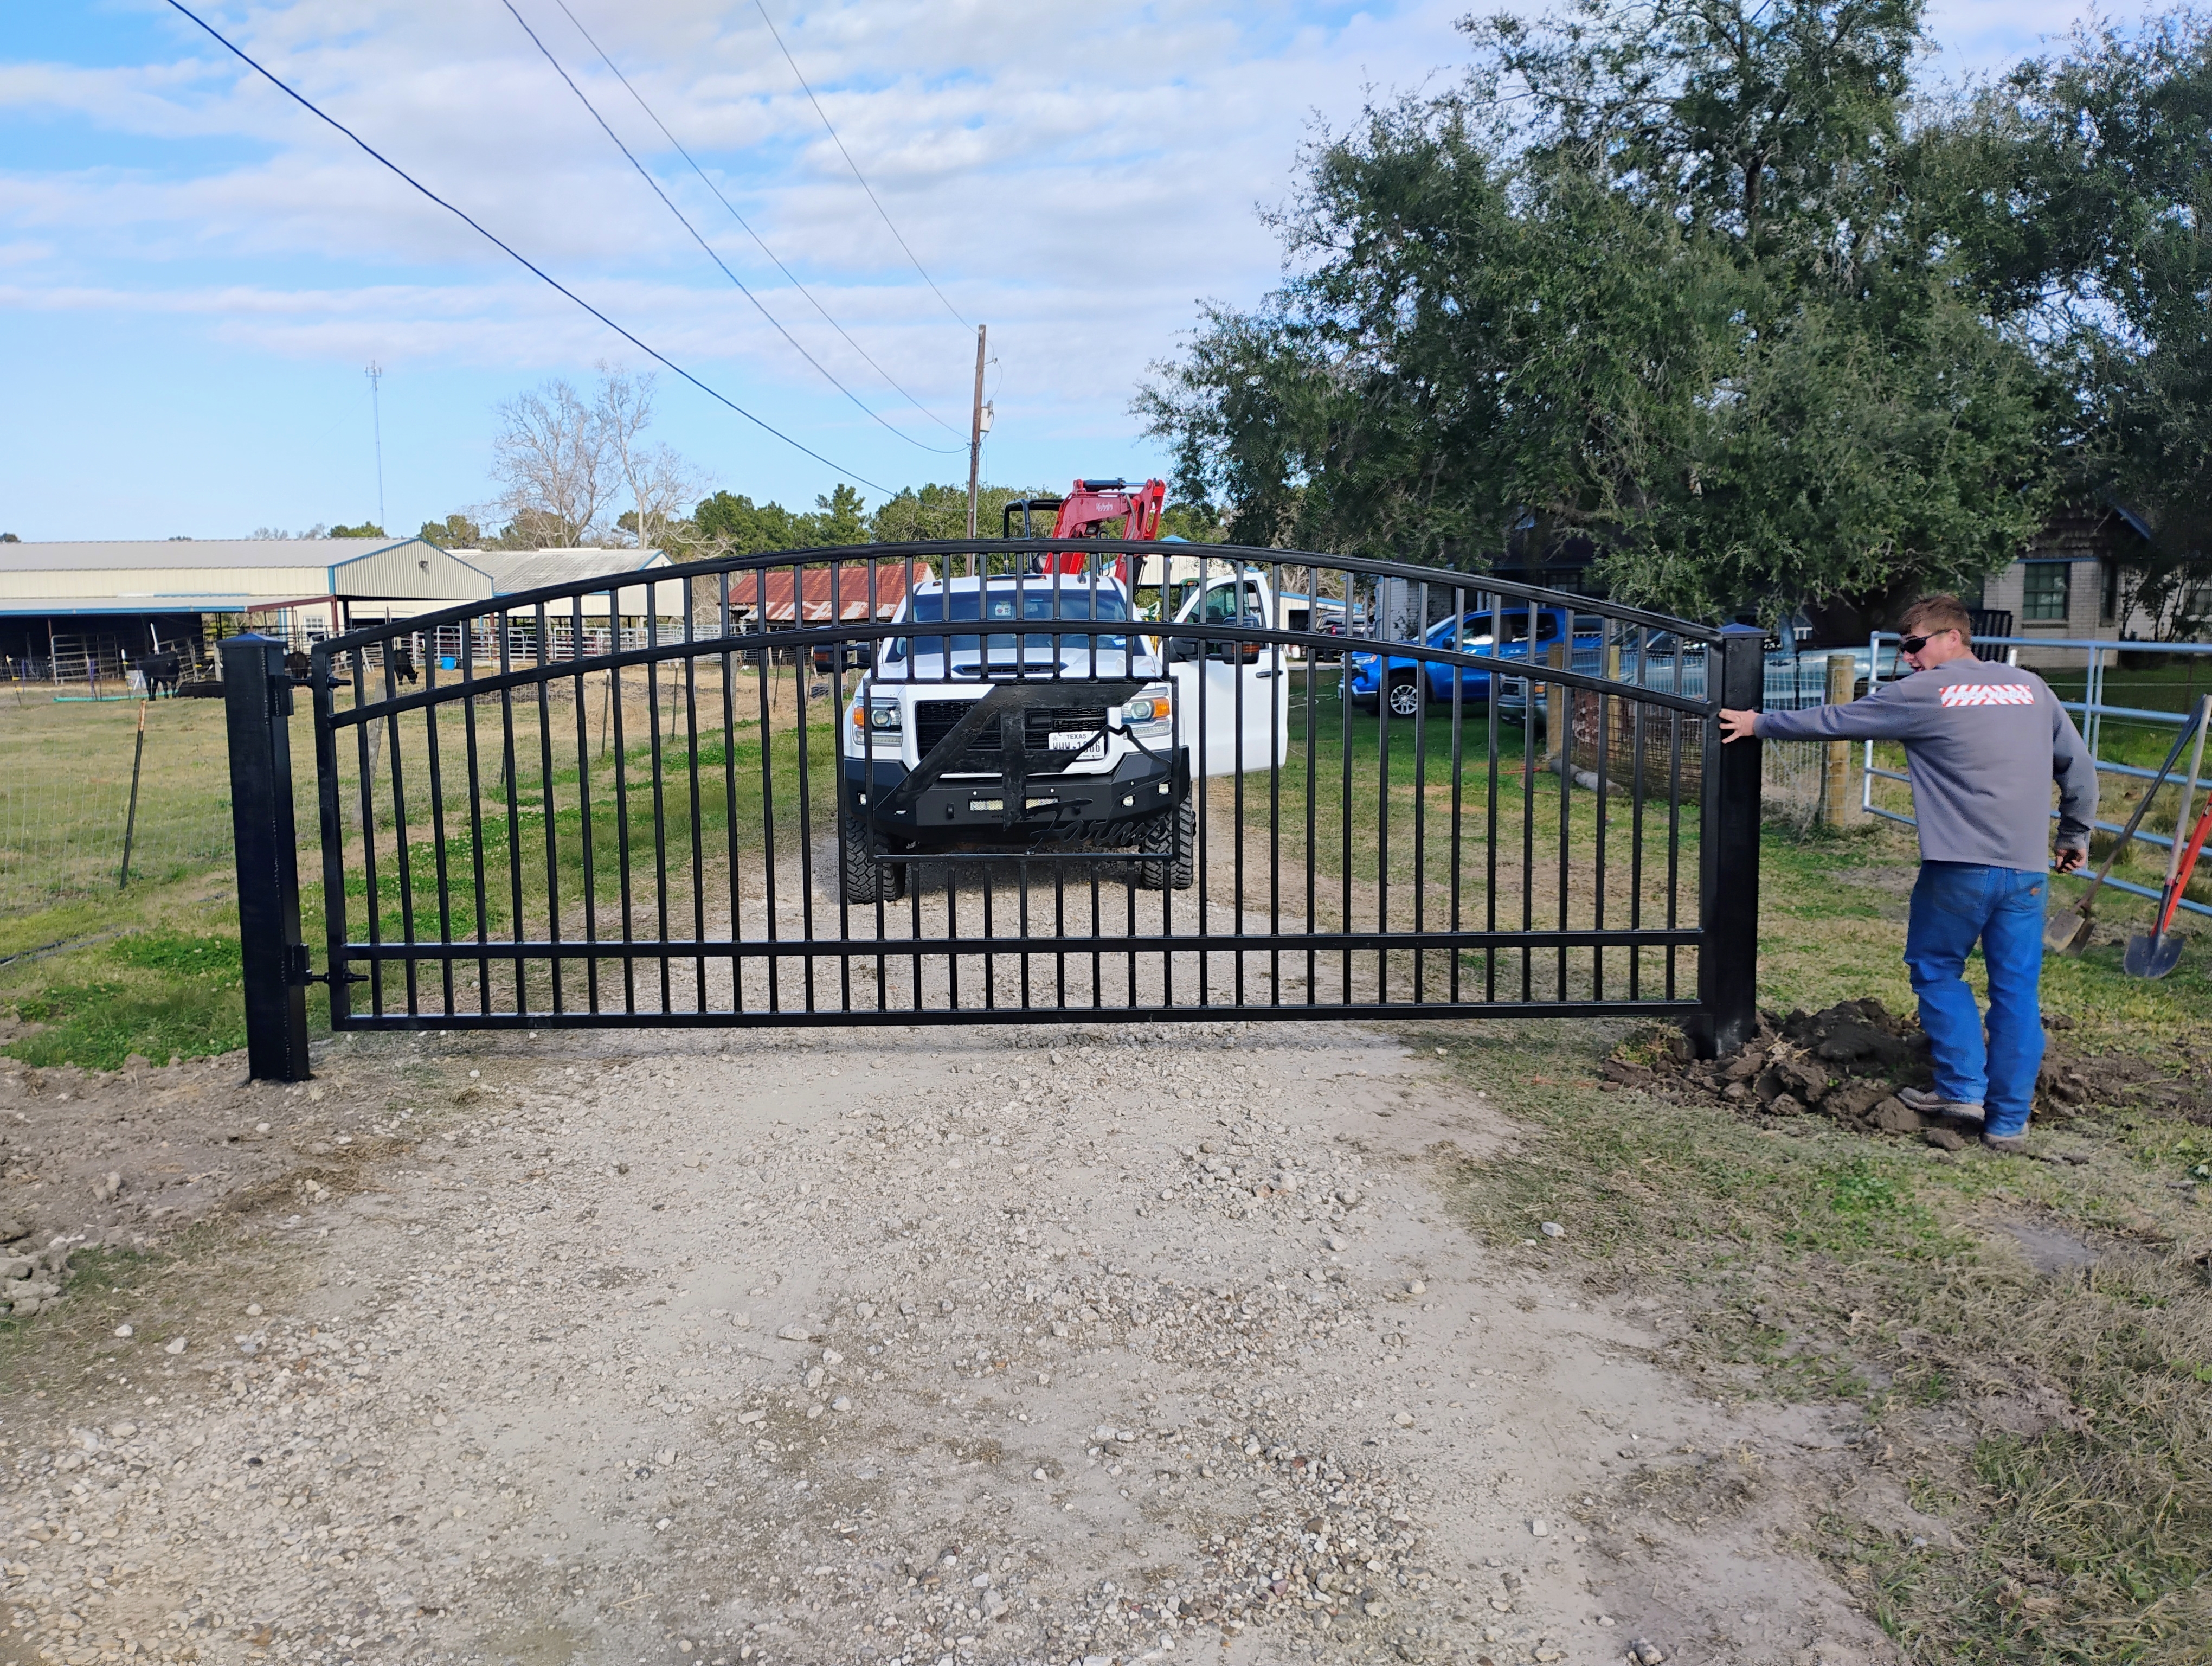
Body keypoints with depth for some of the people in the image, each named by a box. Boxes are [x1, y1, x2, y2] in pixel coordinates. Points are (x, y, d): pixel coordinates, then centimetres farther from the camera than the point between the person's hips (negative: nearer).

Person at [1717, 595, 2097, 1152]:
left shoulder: (1924, 693, -1)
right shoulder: (2031, 688, 13)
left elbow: (1835, 721, 5)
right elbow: (2078, 767, 17)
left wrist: (1761, 724, 16)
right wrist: (2075, 836, 28)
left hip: (1958, 867, -4)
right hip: (2027, 870, 4)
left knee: (1937, 970, 16)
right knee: (2016, 990, 7)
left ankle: (1963, 1087, 11)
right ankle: (2009, 1121, 11)